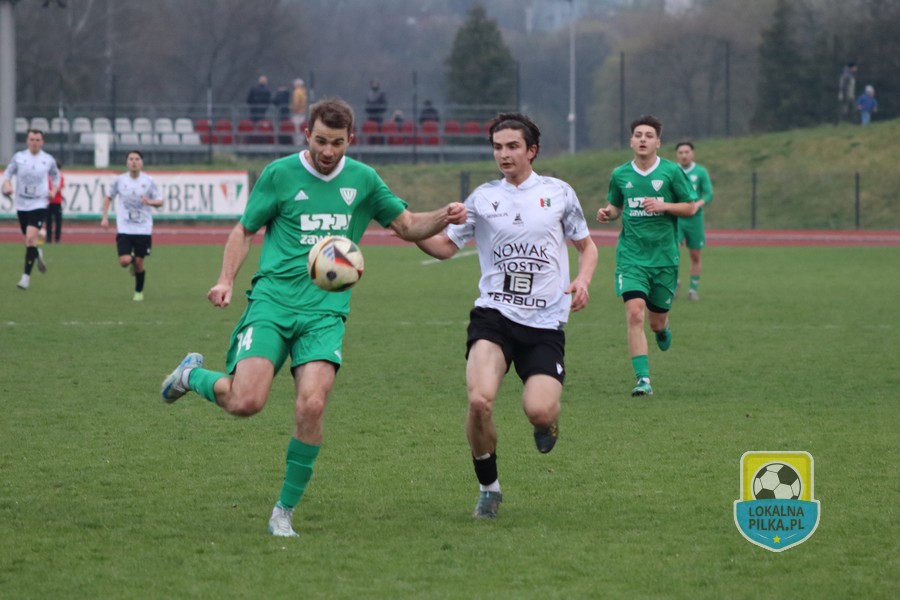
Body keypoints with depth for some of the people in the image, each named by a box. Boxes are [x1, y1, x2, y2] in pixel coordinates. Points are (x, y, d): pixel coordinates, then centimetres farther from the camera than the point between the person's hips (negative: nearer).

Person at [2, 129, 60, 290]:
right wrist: (7, 185, -13)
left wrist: (54, 190, -1)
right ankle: (37, 255, 50)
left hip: (39, 204, -3)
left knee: (31, 237, -19)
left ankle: (26, 275, -15)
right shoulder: (19, 157, -1)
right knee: (29, 239, 14)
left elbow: (55, 176, 16)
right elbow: (8, 173, 7)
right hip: (21, 204, 3)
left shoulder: (48, 160, -1)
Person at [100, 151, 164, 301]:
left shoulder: (149, 181, -3)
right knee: (124, 261, -13)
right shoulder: (120, 180, 0)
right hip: (124, 229, 0)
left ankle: (139, 292, 25)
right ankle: (132, 260, 25)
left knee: (139, 263, 2)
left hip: (143, 229, 0)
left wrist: (150, 202, -22)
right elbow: (108, 198, 14)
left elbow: (160, 202, 1)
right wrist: (105, 217, 5)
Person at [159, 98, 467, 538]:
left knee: (311, 405, -18)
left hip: (326, 311, 2)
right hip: (272, 300, -2)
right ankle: (193, 375, 18)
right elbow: (245, 229, 10)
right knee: (246, 401, -18)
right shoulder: (279, 174, 1)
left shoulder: (362, 179, 9)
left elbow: (407, 226, 17)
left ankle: (284, 512, -3)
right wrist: (226, 280, -4)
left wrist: (443, 218, -3)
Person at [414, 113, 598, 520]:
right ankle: (488, 488, 0)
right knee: (479, 401, -22)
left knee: (539, 411, -18)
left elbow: (587, 246, 18)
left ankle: (547, 423, 23)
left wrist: (582, 280, -3)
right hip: (493, 315, 1)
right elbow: (445, 246, 11)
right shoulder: (483, 197, 8)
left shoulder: (558, 193, 7)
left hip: (545, 322, 0)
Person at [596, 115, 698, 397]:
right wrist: (607, 213, -4)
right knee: (635, 313, -18)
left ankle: (663, 329, 48)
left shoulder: (672, 172, -2)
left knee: (657, 321, 8)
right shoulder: (620, 175, 5)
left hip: (664, 256, 0)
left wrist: (663, 206, -14)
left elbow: (691, 207, 3)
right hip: (631, 255, 0)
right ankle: (643, 379, -17)